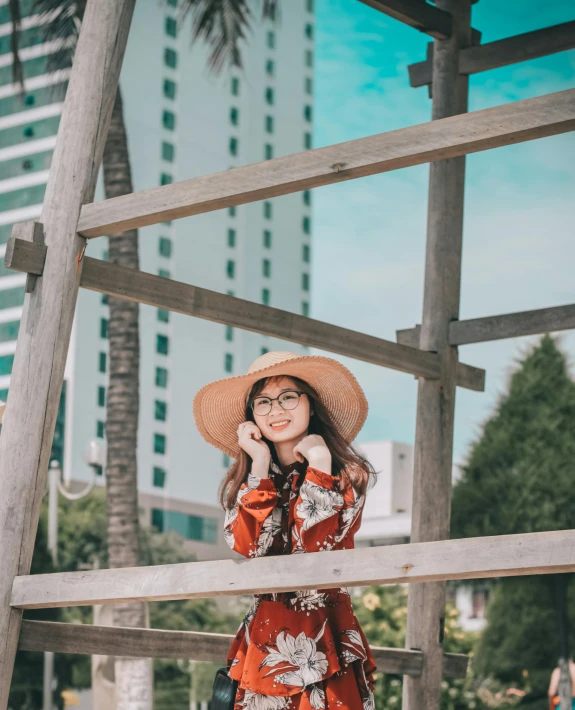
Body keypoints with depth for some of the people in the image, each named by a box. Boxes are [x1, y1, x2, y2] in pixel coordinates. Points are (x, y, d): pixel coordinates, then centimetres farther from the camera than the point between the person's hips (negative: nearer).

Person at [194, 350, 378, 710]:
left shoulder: (347, 473, -1)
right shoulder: (244, 481, 9)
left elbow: (315, 546, -15)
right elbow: (247, 548, -10)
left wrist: (318, 463, -13)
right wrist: (261, 465, -8)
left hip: (327, 643, -3)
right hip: (265, 640, 3)